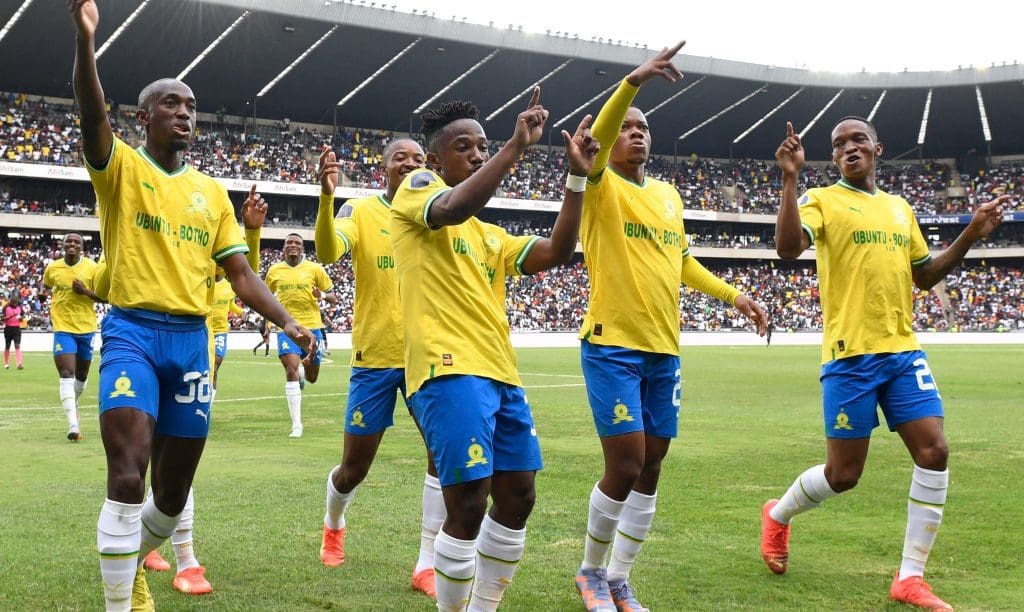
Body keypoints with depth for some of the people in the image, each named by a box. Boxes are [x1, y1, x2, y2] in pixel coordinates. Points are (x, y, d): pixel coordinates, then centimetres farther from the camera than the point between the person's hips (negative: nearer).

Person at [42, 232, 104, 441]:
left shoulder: (92, 267, -6)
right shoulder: (52, 268, -1)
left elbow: (105, 297, -4)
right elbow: (46, 288, 21)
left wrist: (86, 292, -19)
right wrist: (53, 308, 12)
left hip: (86, 328, 1)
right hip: (63, 328, -1)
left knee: (82, 375, 17)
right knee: (67, 375, -15)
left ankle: (73, 403, 47)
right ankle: (73, 425, -22)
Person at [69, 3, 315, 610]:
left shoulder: (212, 191, 14)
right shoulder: (121, 167, 2)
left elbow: (240, 272, 12)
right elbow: (93, 115, -19)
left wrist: (287, 320, -5)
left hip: (193, 339, 4)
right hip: (133, 331, -4)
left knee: (174, 491, 10)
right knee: (128, 476, -19)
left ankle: (133, 562, 38)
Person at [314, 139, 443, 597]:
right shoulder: (360, 210, -4)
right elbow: (327, 253, -25)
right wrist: (326, 197, -39)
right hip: (376, 354, -2)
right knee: (355, 467, 7)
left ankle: (427, 565, 0)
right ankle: (333, 524, 41)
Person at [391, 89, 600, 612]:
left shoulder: (489, 234, 25)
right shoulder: (416, 188, 3)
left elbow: (556, 252, 16)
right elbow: (453, 209, -20)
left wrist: (577, 178, 8)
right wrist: (516, 146, -22)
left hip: (499, 373, 9)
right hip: (451, 370, -8)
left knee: (517, 496, 10)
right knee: (468, 504, -12)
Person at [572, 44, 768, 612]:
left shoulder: (667, 193, 15)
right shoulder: (600, 186, -3)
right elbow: (596, 137, -25)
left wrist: (733, 295, 20)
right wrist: (633, 81, -38)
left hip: (664, 350, 6)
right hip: (613, 346, -6)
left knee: (649, 469, 8)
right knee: (625, 467, -9)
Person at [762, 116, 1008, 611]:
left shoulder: (900, 208, 17)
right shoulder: (822, 200, -2)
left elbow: (925, 276, 24)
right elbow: (787, 248, -20)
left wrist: (972, 235, 13)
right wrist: (790, 179, -27)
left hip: (903, 350, 6)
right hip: (850, 353, -5)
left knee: (934, 452, -6)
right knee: (843, 474, -1)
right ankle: (777, 516, 30)